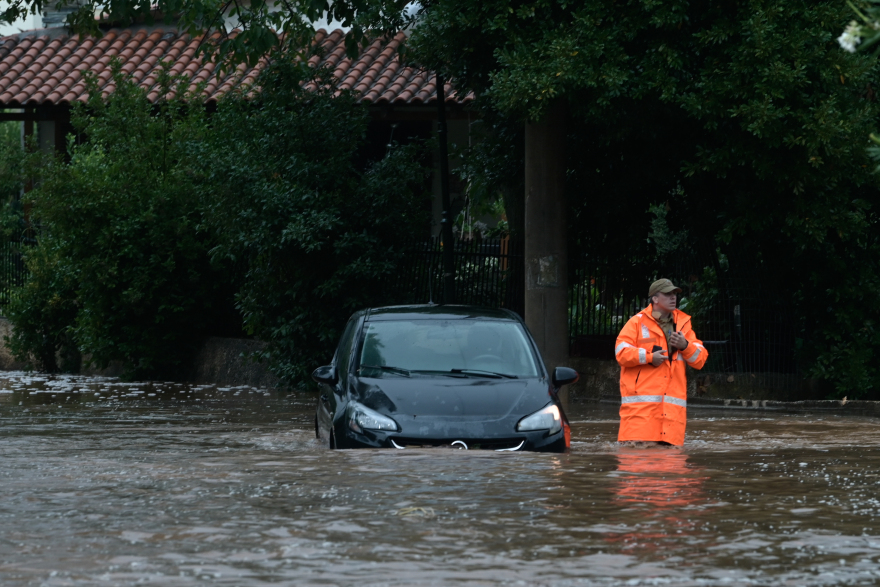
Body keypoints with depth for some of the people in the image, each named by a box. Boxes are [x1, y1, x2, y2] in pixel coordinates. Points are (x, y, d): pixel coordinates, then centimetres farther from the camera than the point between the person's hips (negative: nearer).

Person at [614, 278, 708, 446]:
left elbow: (700, 359, 15)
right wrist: (649, 357, -11)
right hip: (641, 402, -4)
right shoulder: (637, 322, 6)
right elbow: (621, 352, -4)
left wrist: (685, 346, -4)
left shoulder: (683, 324, 18)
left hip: (673, 404, 4)